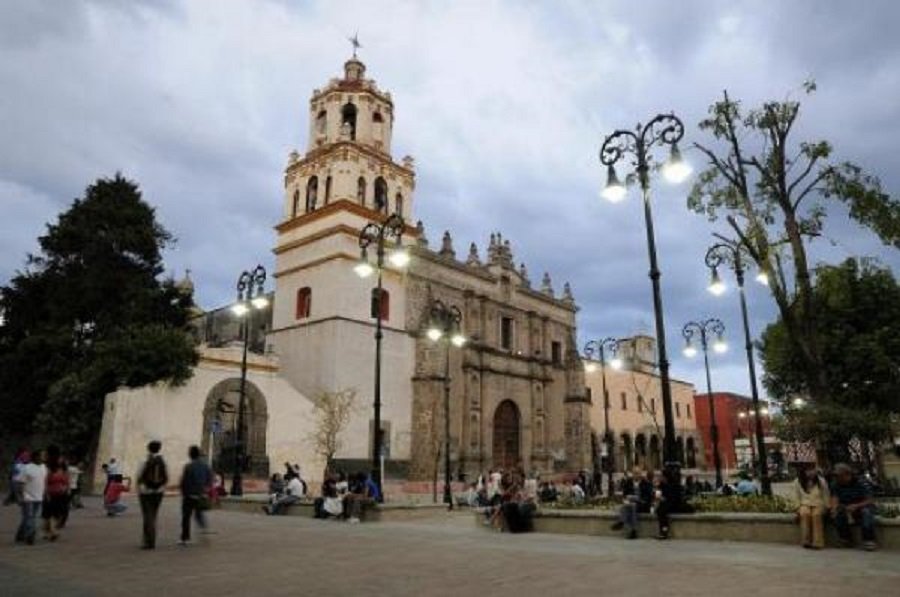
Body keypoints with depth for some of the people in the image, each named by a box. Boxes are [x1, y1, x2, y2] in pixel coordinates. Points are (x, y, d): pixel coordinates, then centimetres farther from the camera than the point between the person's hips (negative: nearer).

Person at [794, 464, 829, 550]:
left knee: (816, 515, -30)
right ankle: (806, 541, -20)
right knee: (805, 514, -29)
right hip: (805, 504, 1)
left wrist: (826, 507, 2)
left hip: (818, 504, -1)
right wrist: (798, 507, 0)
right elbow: (797, 496, 7)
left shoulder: (821, 481, -6)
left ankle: (817, 542, -24)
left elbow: (826, 495, 6)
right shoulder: (798, 481, -4)